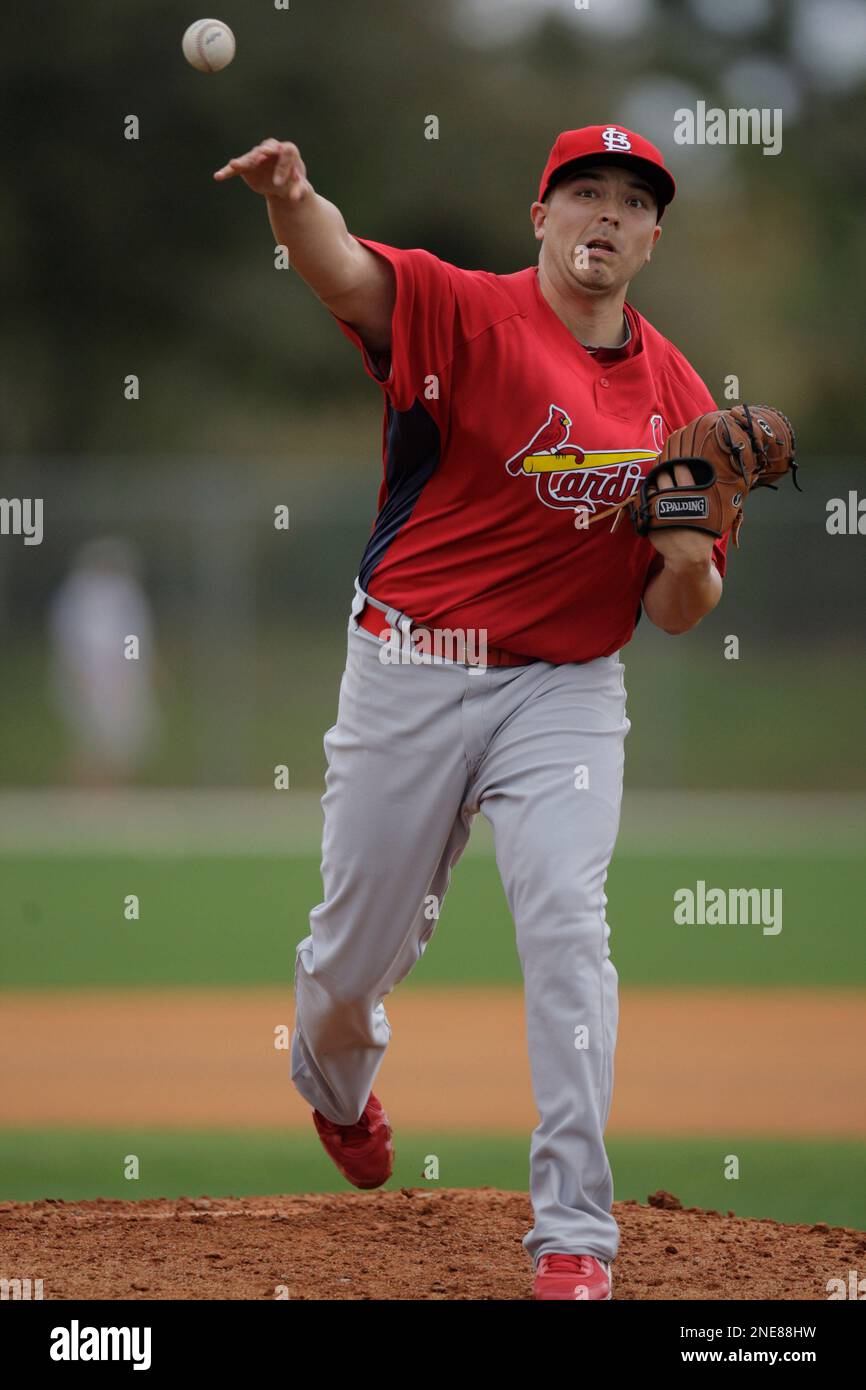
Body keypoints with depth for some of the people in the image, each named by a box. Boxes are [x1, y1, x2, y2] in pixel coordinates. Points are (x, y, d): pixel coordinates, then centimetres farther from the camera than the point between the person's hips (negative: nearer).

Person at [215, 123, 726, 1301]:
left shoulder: (678, 399, 3)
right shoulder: (466, 312, -8)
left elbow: (677, 616, 7)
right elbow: (346, 271, -30)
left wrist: (688, 561, -17)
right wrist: (291, 200, -52)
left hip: (566, 690, 2)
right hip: (411, 673, -1)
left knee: (567, 924, -16)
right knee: (362, 939, 10)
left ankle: (575, 1238, -15)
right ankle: (336, 1084, 48)